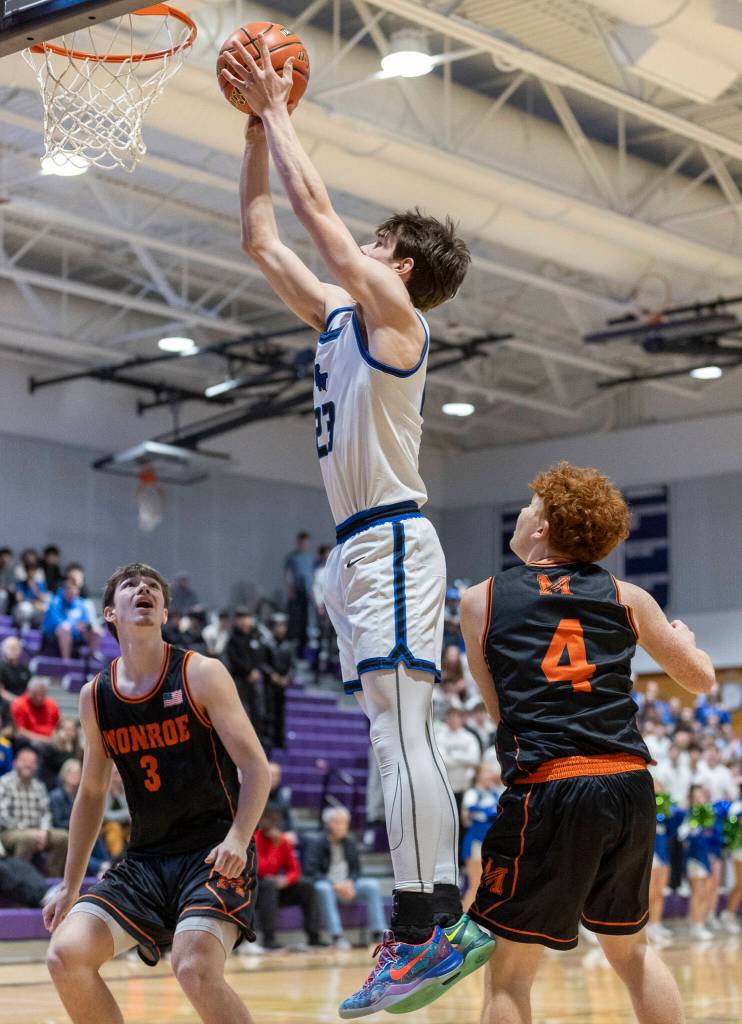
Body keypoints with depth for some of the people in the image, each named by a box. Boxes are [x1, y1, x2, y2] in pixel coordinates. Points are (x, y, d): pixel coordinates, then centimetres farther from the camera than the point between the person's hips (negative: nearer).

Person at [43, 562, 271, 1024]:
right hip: (146, 859, 5)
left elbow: (256, 767, -10)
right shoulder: (95, 697, 7)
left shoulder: (201, 674, -6)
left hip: (214, 853, -5)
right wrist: (70, 888, 18)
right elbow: (91, 794, 18)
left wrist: (237, 838, -26)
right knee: (66, 955, -13)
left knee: (195, 968, -27)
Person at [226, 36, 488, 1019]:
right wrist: (257, 127, 22)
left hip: (392, 541, -10)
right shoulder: (338, 314, 19)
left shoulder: (391, 310, -5)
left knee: (401, 733, -16)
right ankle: (443, 920, 10)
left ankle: (418, 935, -20)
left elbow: (315, 203, -8)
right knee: (398, 736, 8)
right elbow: (262, 238, 24)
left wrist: (277, 108, 4)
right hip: (357, 545, 10)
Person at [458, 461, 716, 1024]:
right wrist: (685, 637, 42)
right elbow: (701, 678, 21)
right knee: (631, 948, 23)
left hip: (546, 791, -3)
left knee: (509, 971, 5)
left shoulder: (481, 601, 8)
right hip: (631, 787, 4)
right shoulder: (625, 597, 11)